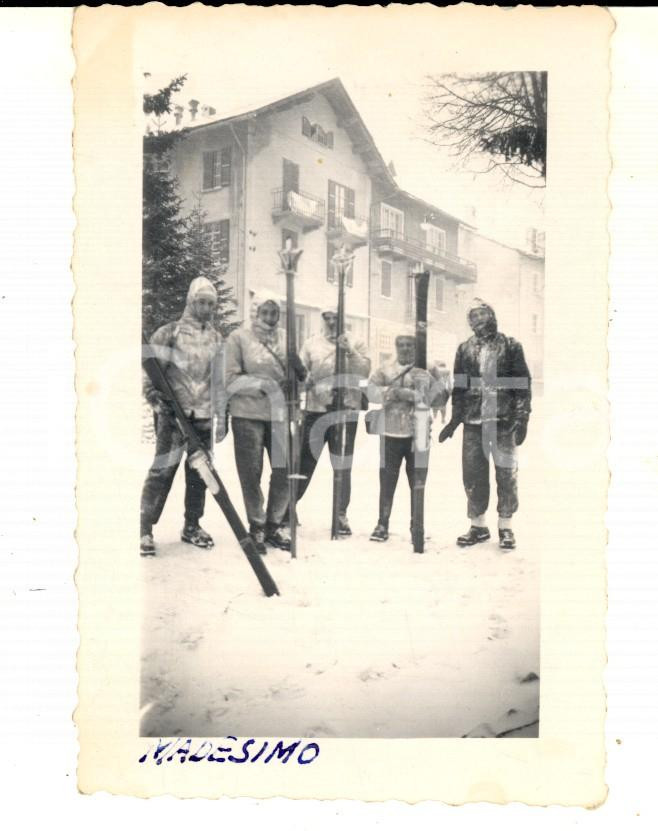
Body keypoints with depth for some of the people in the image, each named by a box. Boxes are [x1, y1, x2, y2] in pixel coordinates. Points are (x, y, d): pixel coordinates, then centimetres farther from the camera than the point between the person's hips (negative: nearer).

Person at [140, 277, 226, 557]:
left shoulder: (216, 339, 12)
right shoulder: (169, 333, -2)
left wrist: (221, 416, 11)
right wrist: (155, 398, -15)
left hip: (203, 416, 5)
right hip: (173, 413, -5)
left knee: (199, 472, 9)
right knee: (163, 470, -8)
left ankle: (192, 526, 24)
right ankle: (145, 529, -1)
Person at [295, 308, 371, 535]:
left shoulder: (355, 344, 6)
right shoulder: (311, 344, 7)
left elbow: (364, 371, -6)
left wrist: (350, 352, -19)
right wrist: (304, 380, -19)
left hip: (346, 410, 0)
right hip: (316, 409, 0)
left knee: (343, 465, 7)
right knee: (305, 460, 4)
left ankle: (341, 514, 17)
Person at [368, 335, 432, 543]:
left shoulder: (426, 371, 6)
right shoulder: (385, 370, 6)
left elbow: (436, 397, -9)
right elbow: (372, 391, -8)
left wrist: (407, 393, -17)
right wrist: (391, 392, -22)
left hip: (417, 434, 0)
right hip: (391, 433, 0)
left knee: (417, 483, 8)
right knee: (387, 481, 4)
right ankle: (382, 525, 13)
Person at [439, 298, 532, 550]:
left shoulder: (510, 346, 4)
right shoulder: (464, 349, 12)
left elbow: (523, 384, 0)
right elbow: (458, 387, 15)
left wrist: (521, 418, -8)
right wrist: (454, 419, 11)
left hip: (503, 420, -2)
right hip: (473, 422, 3)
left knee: (506, 474, 0)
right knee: (473, 475, 4)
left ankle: (505, 527, 13)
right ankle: (478, 525, 17)